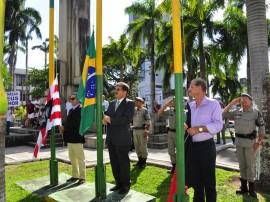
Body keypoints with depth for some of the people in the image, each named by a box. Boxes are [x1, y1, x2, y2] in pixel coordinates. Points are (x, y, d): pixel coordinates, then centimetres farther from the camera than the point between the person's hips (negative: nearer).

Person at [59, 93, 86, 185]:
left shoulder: (81, 109, -11)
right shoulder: (71, 110, 18)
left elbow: (76, 123, -20)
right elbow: (68, 121, 15)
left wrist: (64, 127, -16)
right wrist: (63, 128, -4)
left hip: (77, 137, -9)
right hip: (70, 137, 9)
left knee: (80, 158, 0)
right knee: (72, 158, 15)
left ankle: (82, 177, 8)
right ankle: (75, 175, 27)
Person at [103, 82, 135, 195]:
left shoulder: (130, 103, -7)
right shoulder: (112, 103, 14)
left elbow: (126, 119, -20)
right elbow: (106, 115, 11)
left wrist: (110, 120, -18)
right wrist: (104, 119, -12)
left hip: (122, 139, -6)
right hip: (111, 138, 7)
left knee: (124, 163, 6)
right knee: (114, 163, 15)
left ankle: (126, 185, 22)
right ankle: (119, 183, 31)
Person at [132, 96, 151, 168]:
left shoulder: (144, 110, -6)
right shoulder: (134, 110, 12)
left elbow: (148, 121, -11)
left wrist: (146, 131, -17)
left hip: (142, 130, -7)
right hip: (135, 130, 7)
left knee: (143, 147, -1)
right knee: (137, 146, 12)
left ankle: (144, 162, 8)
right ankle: (140, 160, 24)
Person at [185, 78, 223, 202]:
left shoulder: (213, 104, -6)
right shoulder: (190, 106, 11)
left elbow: (218, 125, -14)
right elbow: (186, 121, 15)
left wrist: (200, 129, -19)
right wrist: (183, 125, -7)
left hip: (206, 147, -5)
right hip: (192, 147, 6)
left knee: (209, 181, 7)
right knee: (196, 179, 17)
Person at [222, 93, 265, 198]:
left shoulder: (255, 112, -7)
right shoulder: (237, 111, 5)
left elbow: (262, 127, -7)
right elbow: (224, 114, 7)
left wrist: (258, 142, -10)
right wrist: (232, 103, 0)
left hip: (250, 141, -4)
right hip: (238, 141, 4)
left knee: (250, 165, 2)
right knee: (242, 165, 11)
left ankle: (251, 188, 15)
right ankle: (243, 186, 22)